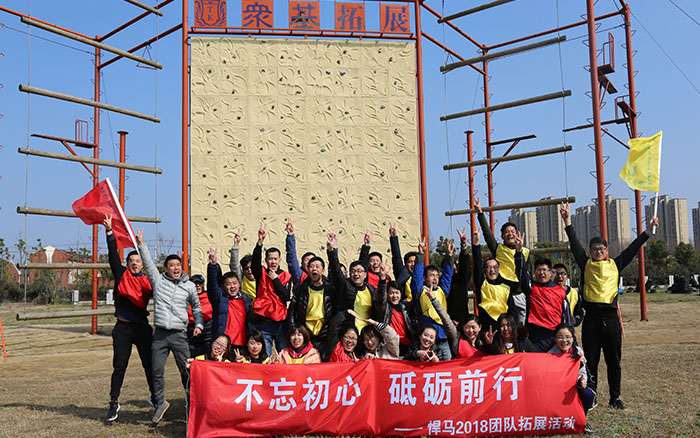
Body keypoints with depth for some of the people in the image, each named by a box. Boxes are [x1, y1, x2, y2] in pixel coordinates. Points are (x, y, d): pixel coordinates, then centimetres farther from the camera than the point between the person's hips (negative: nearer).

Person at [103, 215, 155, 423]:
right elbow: (113, 255, -1)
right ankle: (114, 404, 17)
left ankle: (155, 397, 19)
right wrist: (110, 232, -8)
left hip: (143, 329, 1)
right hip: (122, 329, -1)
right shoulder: (121, 274, 6)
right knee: (119, 367, 5)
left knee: (150, 365, 5)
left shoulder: (148, 281, 8)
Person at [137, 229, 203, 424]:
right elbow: (148, 263, 2)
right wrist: (141, 244, -3)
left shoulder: (189, 286, 8)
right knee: (157, 371, 4)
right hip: (160, 334, 1)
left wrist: (199, 324, 6)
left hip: (179, 334, -1)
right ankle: (160, 402, 22)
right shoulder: (158, 280, 7)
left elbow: (196, 307, 17)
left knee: (186, 370, -1)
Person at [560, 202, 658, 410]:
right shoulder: (586, 265, 6)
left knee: (614, 360, 8)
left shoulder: (615, 265, 11)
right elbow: (575, 245, -3)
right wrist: (568, 222, -12)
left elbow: (632, 249, 11)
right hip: (592, 317, -1)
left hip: (611, 317, 2)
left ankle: (615, 398, 18)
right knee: (591, 359, 4)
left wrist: (648, 230, 8)